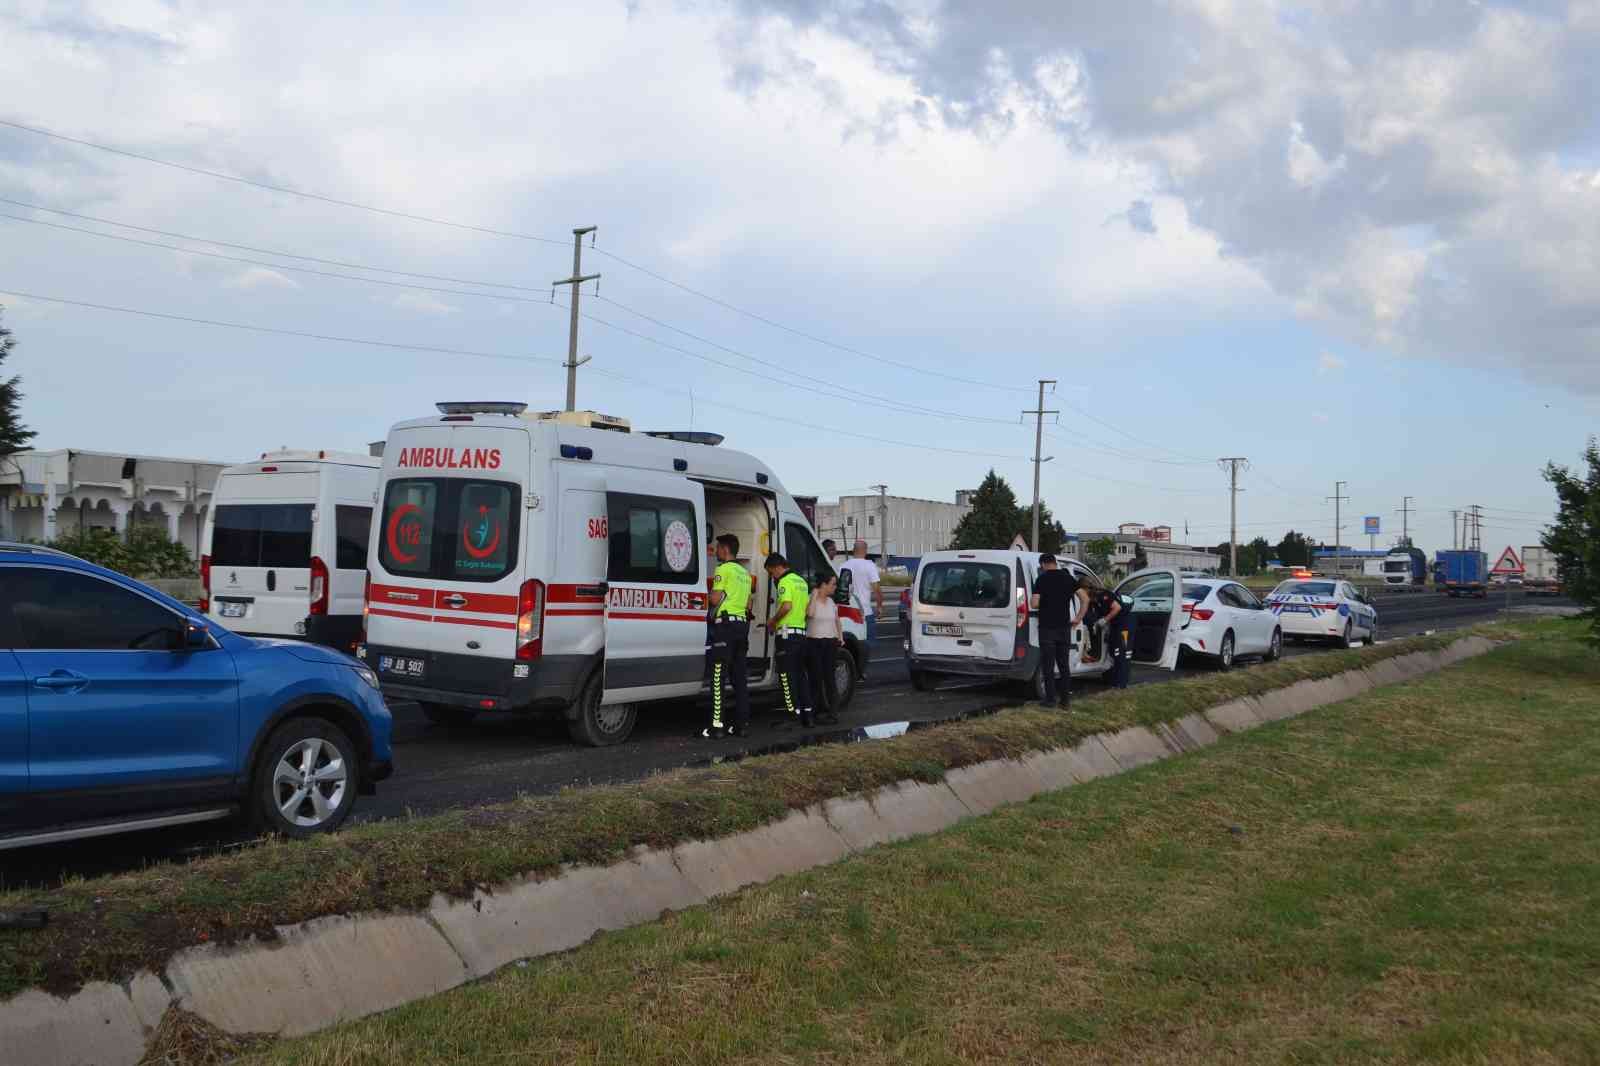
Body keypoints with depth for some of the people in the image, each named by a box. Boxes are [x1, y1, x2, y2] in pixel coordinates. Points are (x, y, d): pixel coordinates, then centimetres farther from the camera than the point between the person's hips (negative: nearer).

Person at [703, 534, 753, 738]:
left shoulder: (723, 569, -8)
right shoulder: (745, 573, 19)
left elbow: (715, 599, -14)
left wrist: (708, 592, 5)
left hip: (725, 624, -8)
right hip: (742, 624, 8)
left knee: (718, 676, -8)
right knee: (740, 677, 10)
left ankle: (717, 725, -11)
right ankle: (741, 724, 10)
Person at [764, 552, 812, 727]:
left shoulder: (785, 582, -11)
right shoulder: (801, 581, 18)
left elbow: (787, 606, -25)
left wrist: (773, 621, -11)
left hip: (787, 632, -9)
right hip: (802, 632, 9)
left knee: (787, 675, -4)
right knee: (800, 674, 14)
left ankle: (793, 714, -6)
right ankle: (807, 714, 14)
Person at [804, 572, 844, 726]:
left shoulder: (831, 602, 12)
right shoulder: (810, 600, -7)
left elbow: (837, 620, 25)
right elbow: (809, 613, -29)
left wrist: (840, 637, 14)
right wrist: (815, 595, -18)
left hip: (830, 644, 5)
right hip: (813, 644, -5)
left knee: (829, 677, 4)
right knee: (816, 678, -3)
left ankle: (830, 710, 7)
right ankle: (820, 711, 1)